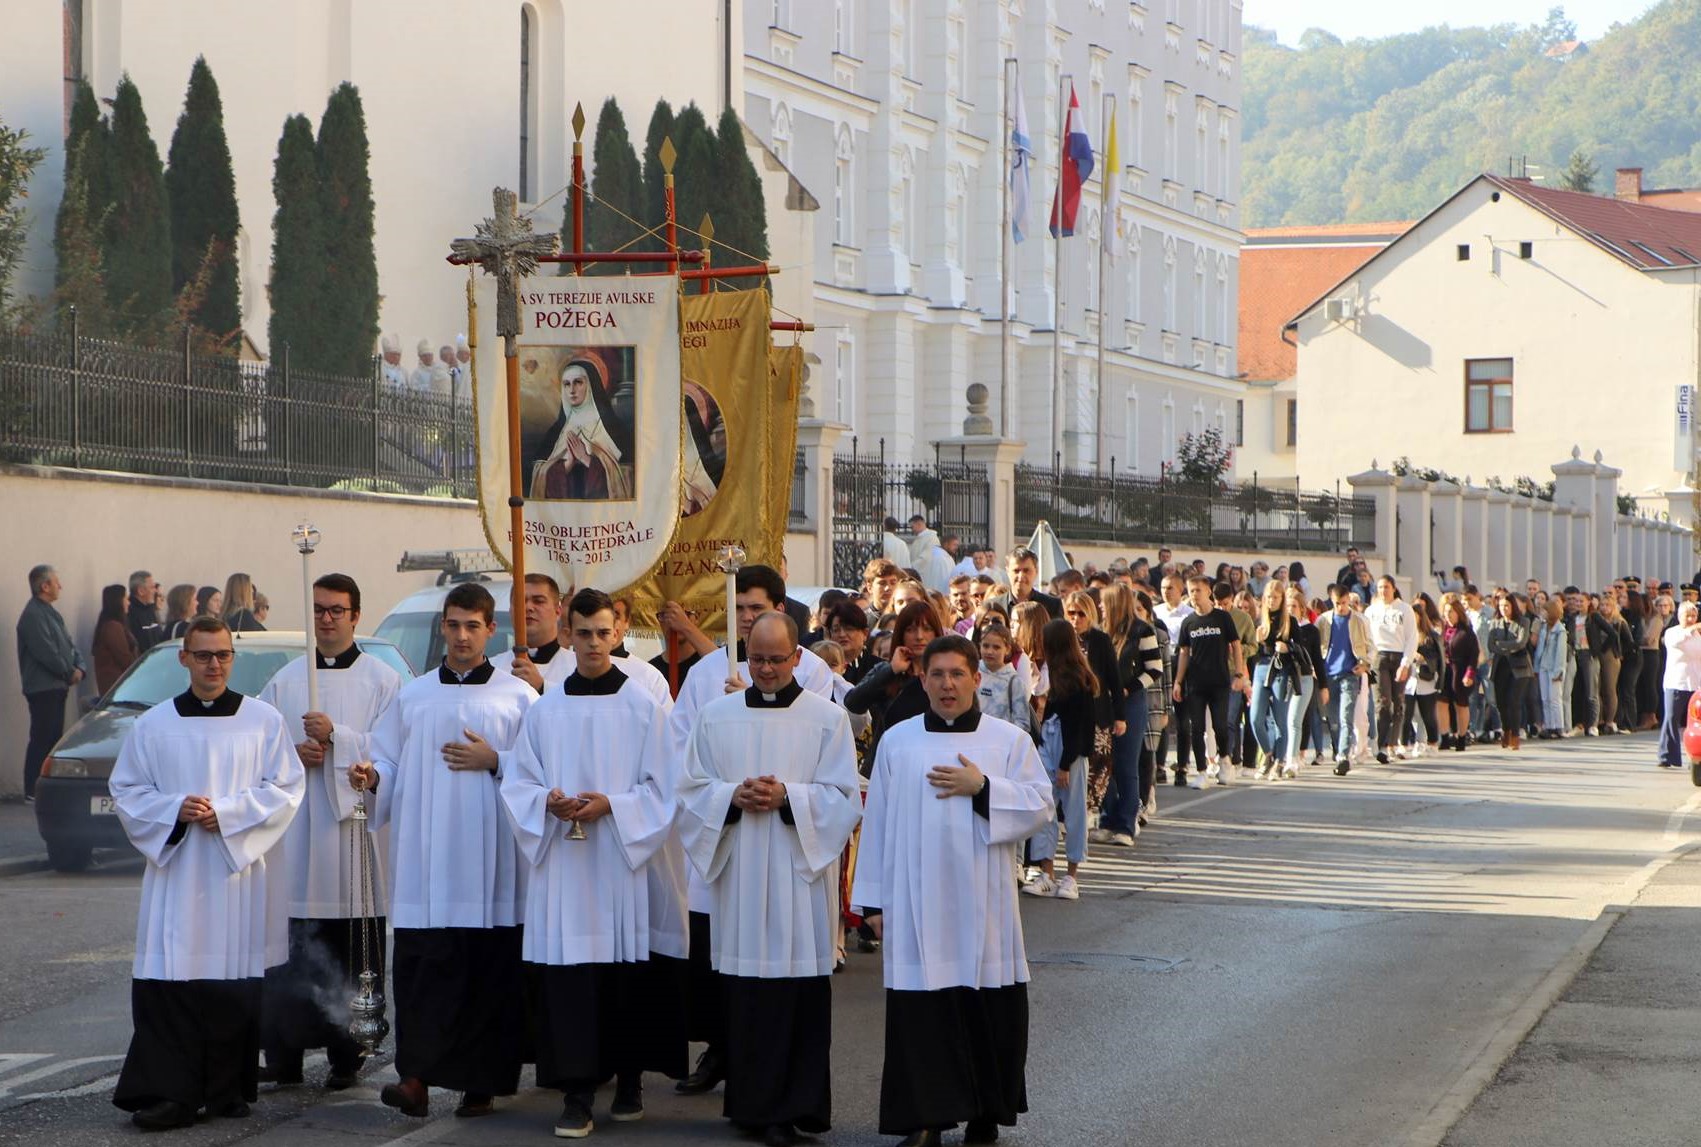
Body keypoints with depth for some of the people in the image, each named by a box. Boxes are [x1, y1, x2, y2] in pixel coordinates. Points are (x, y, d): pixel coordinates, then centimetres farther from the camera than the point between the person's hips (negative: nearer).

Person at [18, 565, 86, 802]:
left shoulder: (49, 613, 18)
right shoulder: (33, 616, -15)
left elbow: (69, 645, 17)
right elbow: (46, 653, -21)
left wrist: (79, 668, -2)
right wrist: (70, 673, -9)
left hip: (56, 686, 10)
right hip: (42, 687, -10)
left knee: (53, 738, 11)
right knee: (42, 739, -9)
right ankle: (33, 792, -6)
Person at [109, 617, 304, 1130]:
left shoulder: (263, 720, 4)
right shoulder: (153, 724, 8)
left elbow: (286, 787, 1)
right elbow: (126, 790, 8)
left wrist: (226, 813, -11)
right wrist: (176, 810, -10)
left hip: (237, 871, -1)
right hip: (173, 873, 1)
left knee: (233, 983, -1)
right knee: (167, 981, -6)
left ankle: (228, 1088, 9)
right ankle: (168, 1092, -5)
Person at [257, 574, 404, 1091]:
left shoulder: (382, 679, 5)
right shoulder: (284, 680, 14)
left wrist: (335, 737, -15)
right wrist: (293, 753, -7)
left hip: (352, 823, -3)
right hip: (294, 829, 3)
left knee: (350, 953, -2)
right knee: (289, 951, 0)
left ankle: (347, 1057, 6)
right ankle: (284, 1055, 5)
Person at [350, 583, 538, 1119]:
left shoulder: (518, 697, 8)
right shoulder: (412, 696, 14)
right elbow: (390, 762, 13)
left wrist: (495, 763, -9)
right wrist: (371, 775, -7)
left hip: (489, 859, -1)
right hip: (425, 859, 1)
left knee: (489, 970, -2)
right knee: (422, 963, -8)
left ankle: (481, 1082, 6)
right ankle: (416, 1076, -11)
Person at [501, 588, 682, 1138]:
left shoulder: (644, 707, 0)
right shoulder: (544, 711, 9)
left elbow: (662, 789, -1)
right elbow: (517, 784, 10)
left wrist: (611, 805, -15)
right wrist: (548, 801, -11)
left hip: (622, 864, -2)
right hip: (562, 866, 2)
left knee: (626, 974, 2)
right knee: (568, 976, -3)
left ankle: (629, 1080, 16)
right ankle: (576, 1090, 0)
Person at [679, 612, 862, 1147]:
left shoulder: (827, 717, 2)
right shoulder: (716, 716, 10)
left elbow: (844, 798, -1)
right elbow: (692, 789, 10)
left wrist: (788, 796, -15)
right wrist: (733, 797, -9)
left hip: (799, 875, -2)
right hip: (738, 873, 2)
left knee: (800, 995, -4)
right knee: (743, 990, 2)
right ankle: (750, 1102, 11)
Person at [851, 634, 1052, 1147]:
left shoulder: (1010, 741, 4)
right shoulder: (896, 742, 6)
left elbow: (1040, 808, -1)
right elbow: (877, 822, 6)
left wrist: (983, 787, -14)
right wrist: (873, 900, 3)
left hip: (983, 907, 0)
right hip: (916, 907, 0)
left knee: (989, 1014, 3)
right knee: (920, 1015, -1)